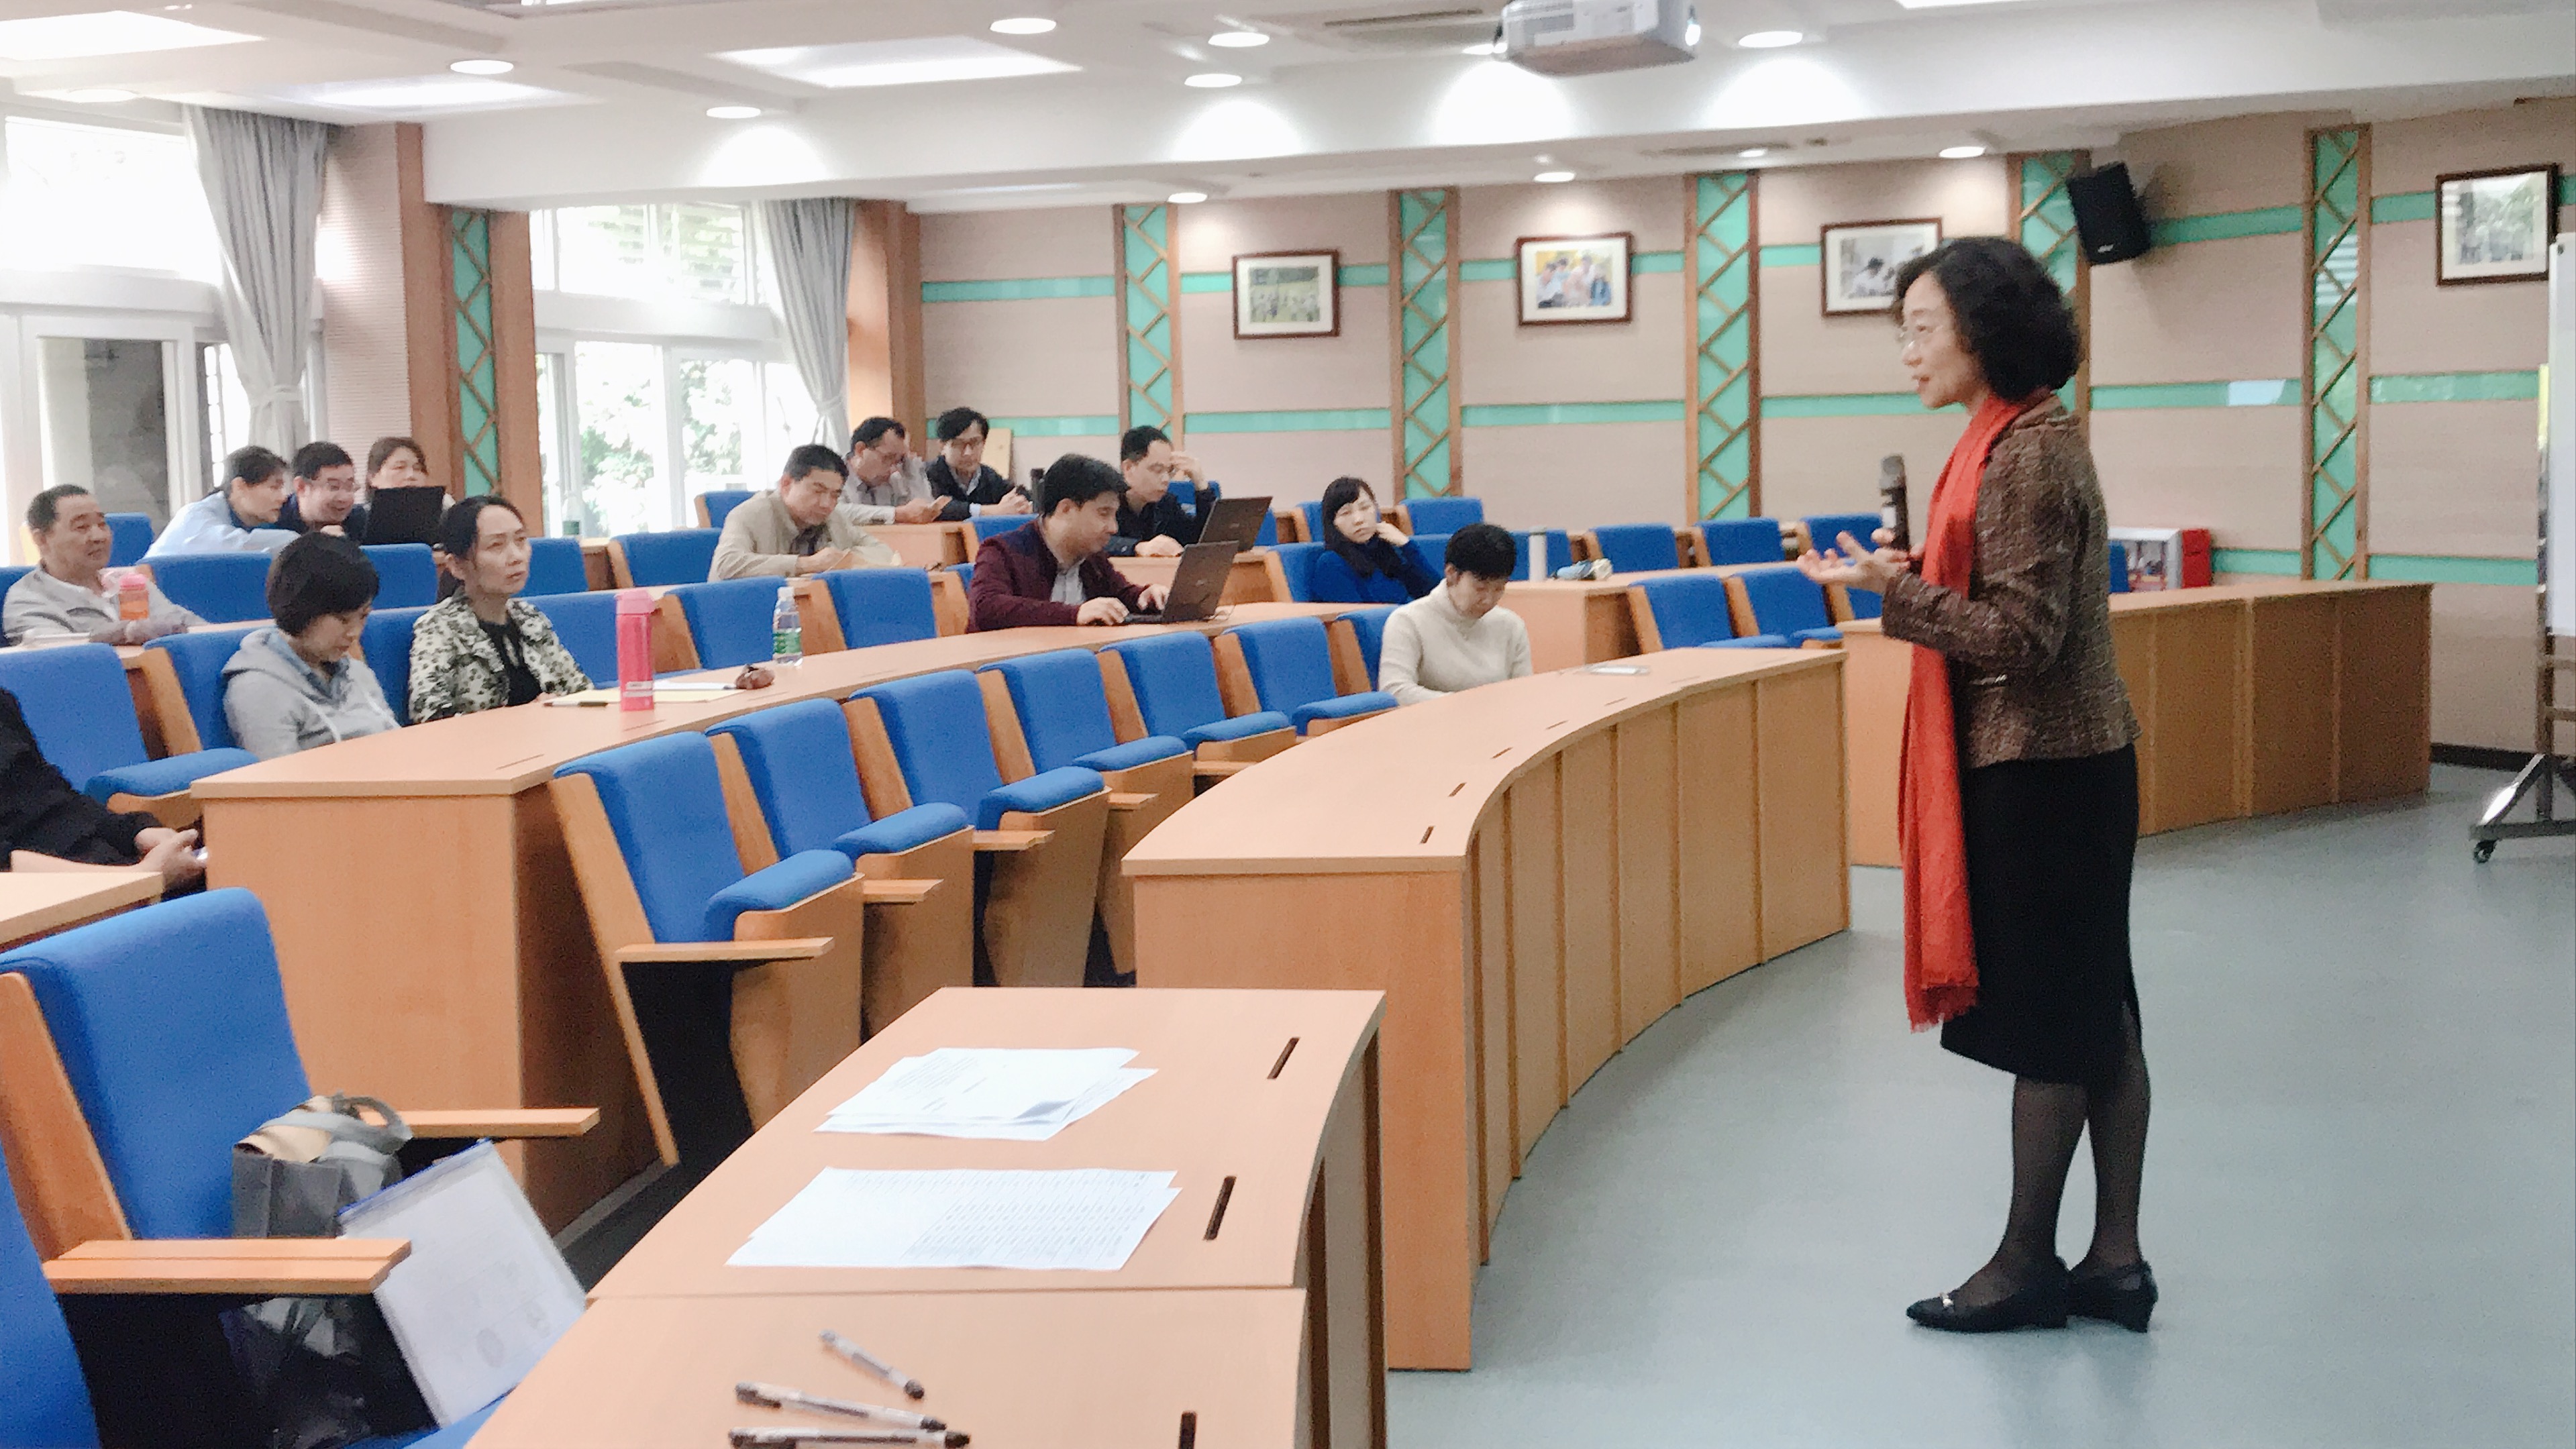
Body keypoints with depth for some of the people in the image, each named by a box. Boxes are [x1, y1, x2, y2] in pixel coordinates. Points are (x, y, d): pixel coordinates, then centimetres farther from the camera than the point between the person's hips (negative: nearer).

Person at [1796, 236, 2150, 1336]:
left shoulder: (2026, 455, -18)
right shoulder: (2023, 439, 13)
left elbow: (2022, 636, -21)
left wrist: (1894, 588, -25)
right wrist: (1908, 574, 11)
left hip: (2039, 772, -10)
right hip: (2061, 763, 10)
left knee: (2045, 1019, -1)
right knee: (2095, 1017, 11)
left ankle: (2027, 1263, 8)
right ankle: (2115, 1258, 17)